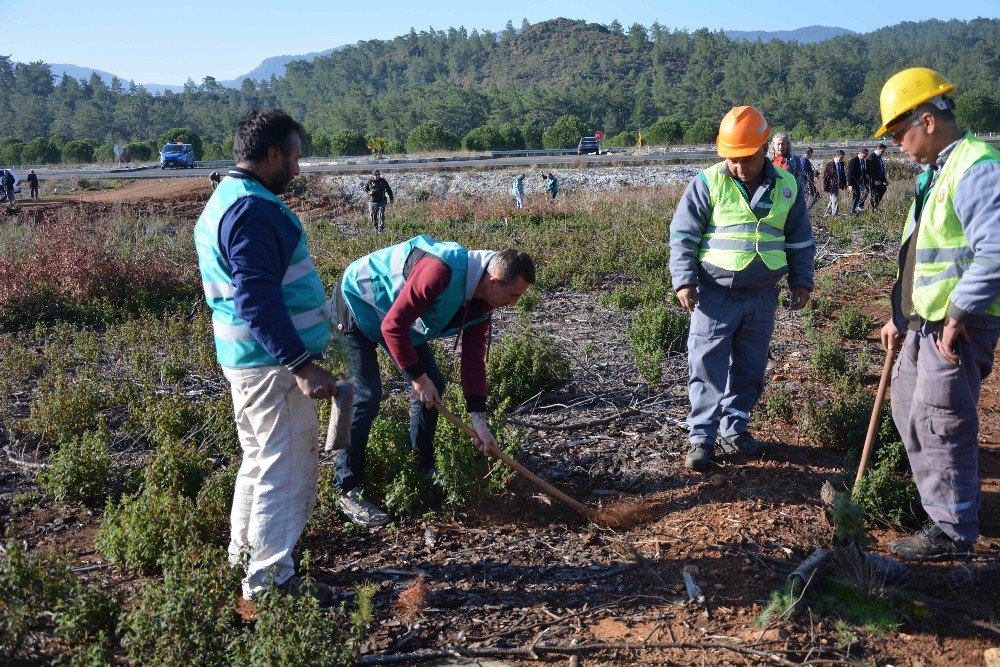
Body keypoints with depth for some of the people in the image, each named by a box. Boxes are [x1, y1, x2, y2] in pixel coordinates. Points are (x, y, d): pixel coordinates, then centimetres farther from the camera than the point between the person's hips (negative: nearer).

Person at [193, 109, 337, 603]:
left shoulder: (224, 201, 14)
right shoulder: (254, 210, -20)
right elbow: (258, 299, -27)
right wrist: (301, 364, -28)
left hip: (246, 358, 11)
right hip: (272, 363, -11)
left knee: (260, 460, 22)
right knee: (287, 470, -2)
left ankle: (245, 557, 36)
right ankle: (270, 581, 8)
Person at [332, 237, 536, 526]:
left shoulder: (482, 302, -9)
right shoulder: (441, 270, -37)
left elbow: (473, 358, -4)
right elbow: (392, 326, -34)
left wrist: (479, 419, -9)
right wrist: (418, 377, -24)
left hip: (398, 319, 9)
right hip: (357, 303, -9)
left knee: (433, 385, 5)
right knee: (367, 394, -16)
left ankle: (424, 472, 21)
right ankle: (348, 493, -6)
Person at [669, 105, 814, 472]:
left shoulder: (787, 187, 5)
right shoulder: (708, 183, -6)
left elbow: (800, 240, 14)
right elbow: (683, 235, -4)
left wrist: (801, 282, 11)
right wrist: (684, 280, -11)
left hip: (762, 295, 4)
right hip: (715, 293, -3)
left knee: (749, 368, 10)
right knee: (707, 366, -4)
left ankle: (735, 431, 23)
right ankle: (701, 437, 2)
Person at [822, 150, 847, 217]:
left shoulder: (841, 164, 8)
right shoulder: (829, 165, -13)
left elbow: (843, 175, 19)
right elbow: (825, 178, -11)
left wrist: (844, 184, 13)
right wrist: (825, 188, -13)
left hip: (838, 186, 7)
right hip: (832, 186, -7)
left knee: (832, 201, 15)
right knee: (835, 202, -6)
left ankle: (826, 214, 26)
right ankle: (835, 215, 2)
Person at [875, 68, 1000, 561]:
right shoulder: (934, 172, 15)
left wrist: (958, 315, -24)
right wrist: (901, 316, 20)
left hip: (957, 329, -10)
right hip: (923, 325, 10)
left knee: (939, 425, -3)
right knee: (908, 411, 20)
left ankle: (952, 530, 13)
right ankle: (945, 497, 38)